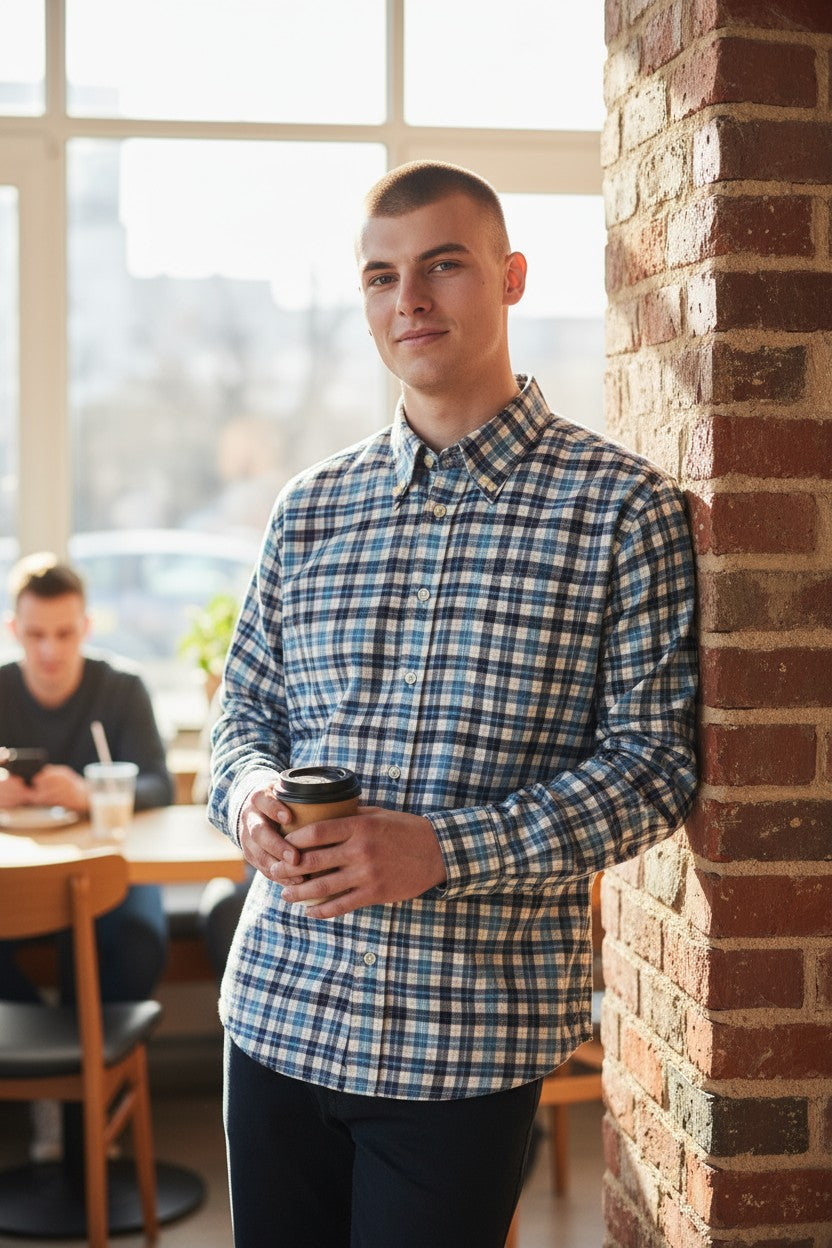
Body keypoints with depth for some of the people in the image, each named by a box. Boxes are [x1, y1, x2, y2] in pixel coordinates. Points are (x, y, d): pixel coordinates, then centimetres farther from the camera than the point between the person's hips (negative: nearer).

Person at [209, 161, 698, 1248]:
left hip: (471, 1034, -4)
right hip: (281, 1006, 4)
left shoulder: (621, 507, -4)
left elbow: (656, 757, -8)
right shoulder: (310, 508, 9)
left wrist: (443, 850, -19)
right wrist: (251, 797, -9)